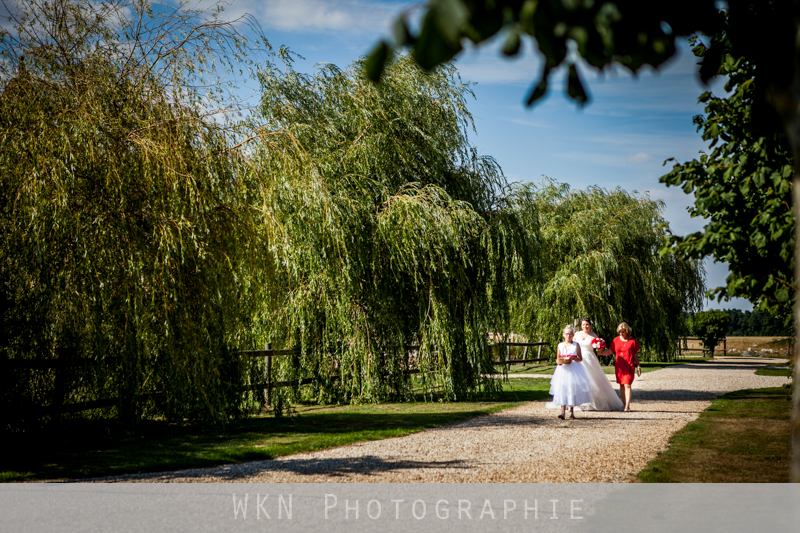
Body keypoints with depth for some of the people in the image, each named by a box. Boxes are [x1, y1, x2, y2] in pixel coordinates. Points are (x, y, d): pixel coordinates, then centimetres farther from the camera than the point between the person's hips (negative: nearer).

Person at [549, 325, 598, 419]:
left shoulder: (576, 345, 2)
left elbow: (580, 358, 1)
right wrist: (559, 361, -9)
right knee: (562, 389, -7)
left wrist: (572, 358, -17)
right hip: (563, 369, 1)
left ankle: (571, 411, 12)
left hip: (574, 369, -1)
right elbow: (557, 358, 13)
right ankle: (563, 411, -9)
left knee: (573, 389, 1)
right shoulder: (560, 345, 8)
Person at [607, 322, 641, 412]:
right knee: (621, 385, 9)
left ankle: (627, 406, -16)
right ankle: (624, 404, 18)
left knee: (627, 385, -13)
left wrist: (638, 366, 5)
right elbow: (610, 351, 7)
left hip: (629, 366, -4)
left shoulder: (633, 341, 1)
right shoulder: (616, 340, 8)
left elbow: (636, 355, 5)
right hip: (619, 366, 4)